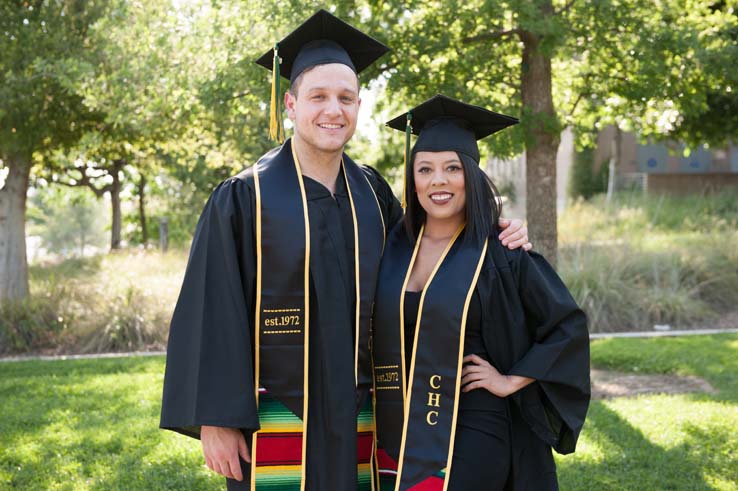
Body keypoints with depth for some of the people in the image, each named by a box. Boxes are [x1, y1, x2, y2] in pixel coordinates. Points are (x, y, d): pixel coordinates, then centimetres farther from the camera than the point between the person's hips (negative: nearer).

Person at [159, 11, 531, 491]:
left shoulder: (371, 192, 6)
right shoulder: (244, 197, -7)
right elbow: (213, 315, -9)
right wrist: (215, 420, -12)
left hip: (356, 422, 4)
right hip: (275, 424, -4)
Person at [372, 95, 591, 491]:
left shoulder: (499, 253, -6)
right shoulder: (394, 247, 4)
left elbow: (569, 327, -1)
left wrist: (510, 381, -6)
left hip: (469, 434, -4)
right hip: (398, 432, 4)